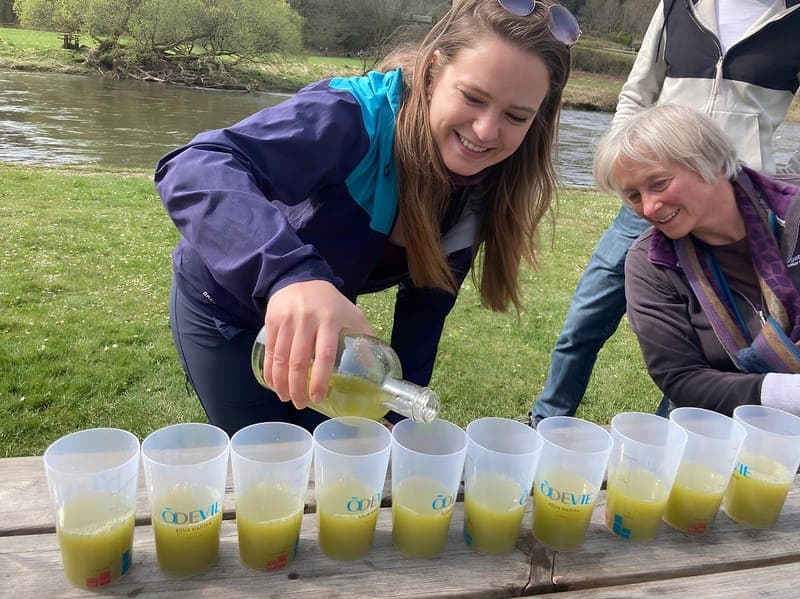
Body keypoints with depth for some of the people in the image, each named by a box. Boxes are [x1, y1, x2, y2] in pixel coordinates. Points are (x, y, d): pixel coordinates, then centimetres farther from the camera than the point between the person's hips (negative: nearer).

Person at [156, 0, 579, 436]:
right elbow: (194, 169, -46)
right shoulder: (354, 115, -33)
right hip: (226, 311, -5)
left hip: (329, 319, 5)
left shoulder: (485, 188, -13)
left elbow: (427, 298, -4)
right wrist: (289, 272, -63)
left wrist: (400, 410, -10)